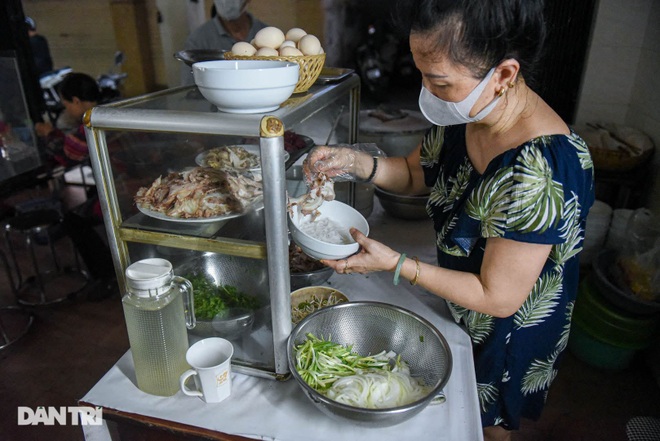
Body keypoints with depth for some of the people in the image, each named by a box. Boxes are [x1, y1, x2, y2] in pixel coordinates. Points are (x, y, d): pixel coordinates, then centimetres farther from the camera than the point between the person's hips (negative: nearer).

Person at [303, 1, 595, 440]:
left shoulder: (540, 175, -39)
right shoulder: (463, 114, -16)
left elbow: (498, 298, -30)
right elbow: (416, 174, 1)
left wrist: (394, 263, -29)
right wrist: (357, 163, -18)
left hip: (508, 332, -6)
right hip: (460, 310, 7)